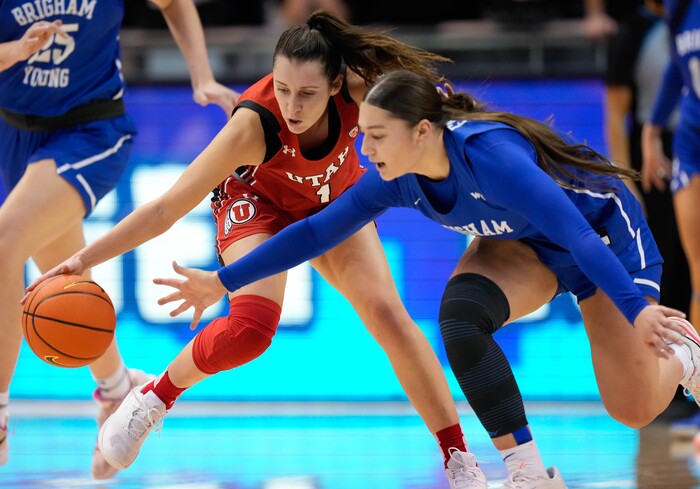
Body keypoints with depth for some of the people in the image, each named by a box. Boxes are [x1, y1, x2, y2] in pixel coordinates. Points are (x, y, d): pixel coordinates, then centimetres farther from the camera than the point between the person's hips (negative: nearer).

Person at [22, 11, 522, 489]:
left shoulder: (359, 86, -33)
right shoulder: (254, 125, -40)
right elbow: (166, 208, -39)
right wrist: (83, 259, -44)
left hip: (334, 201, 3)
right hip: (257, 201, -3)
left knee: (387, 313, -16)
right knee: (251, 326, -26)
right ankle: (152, 399, 2)